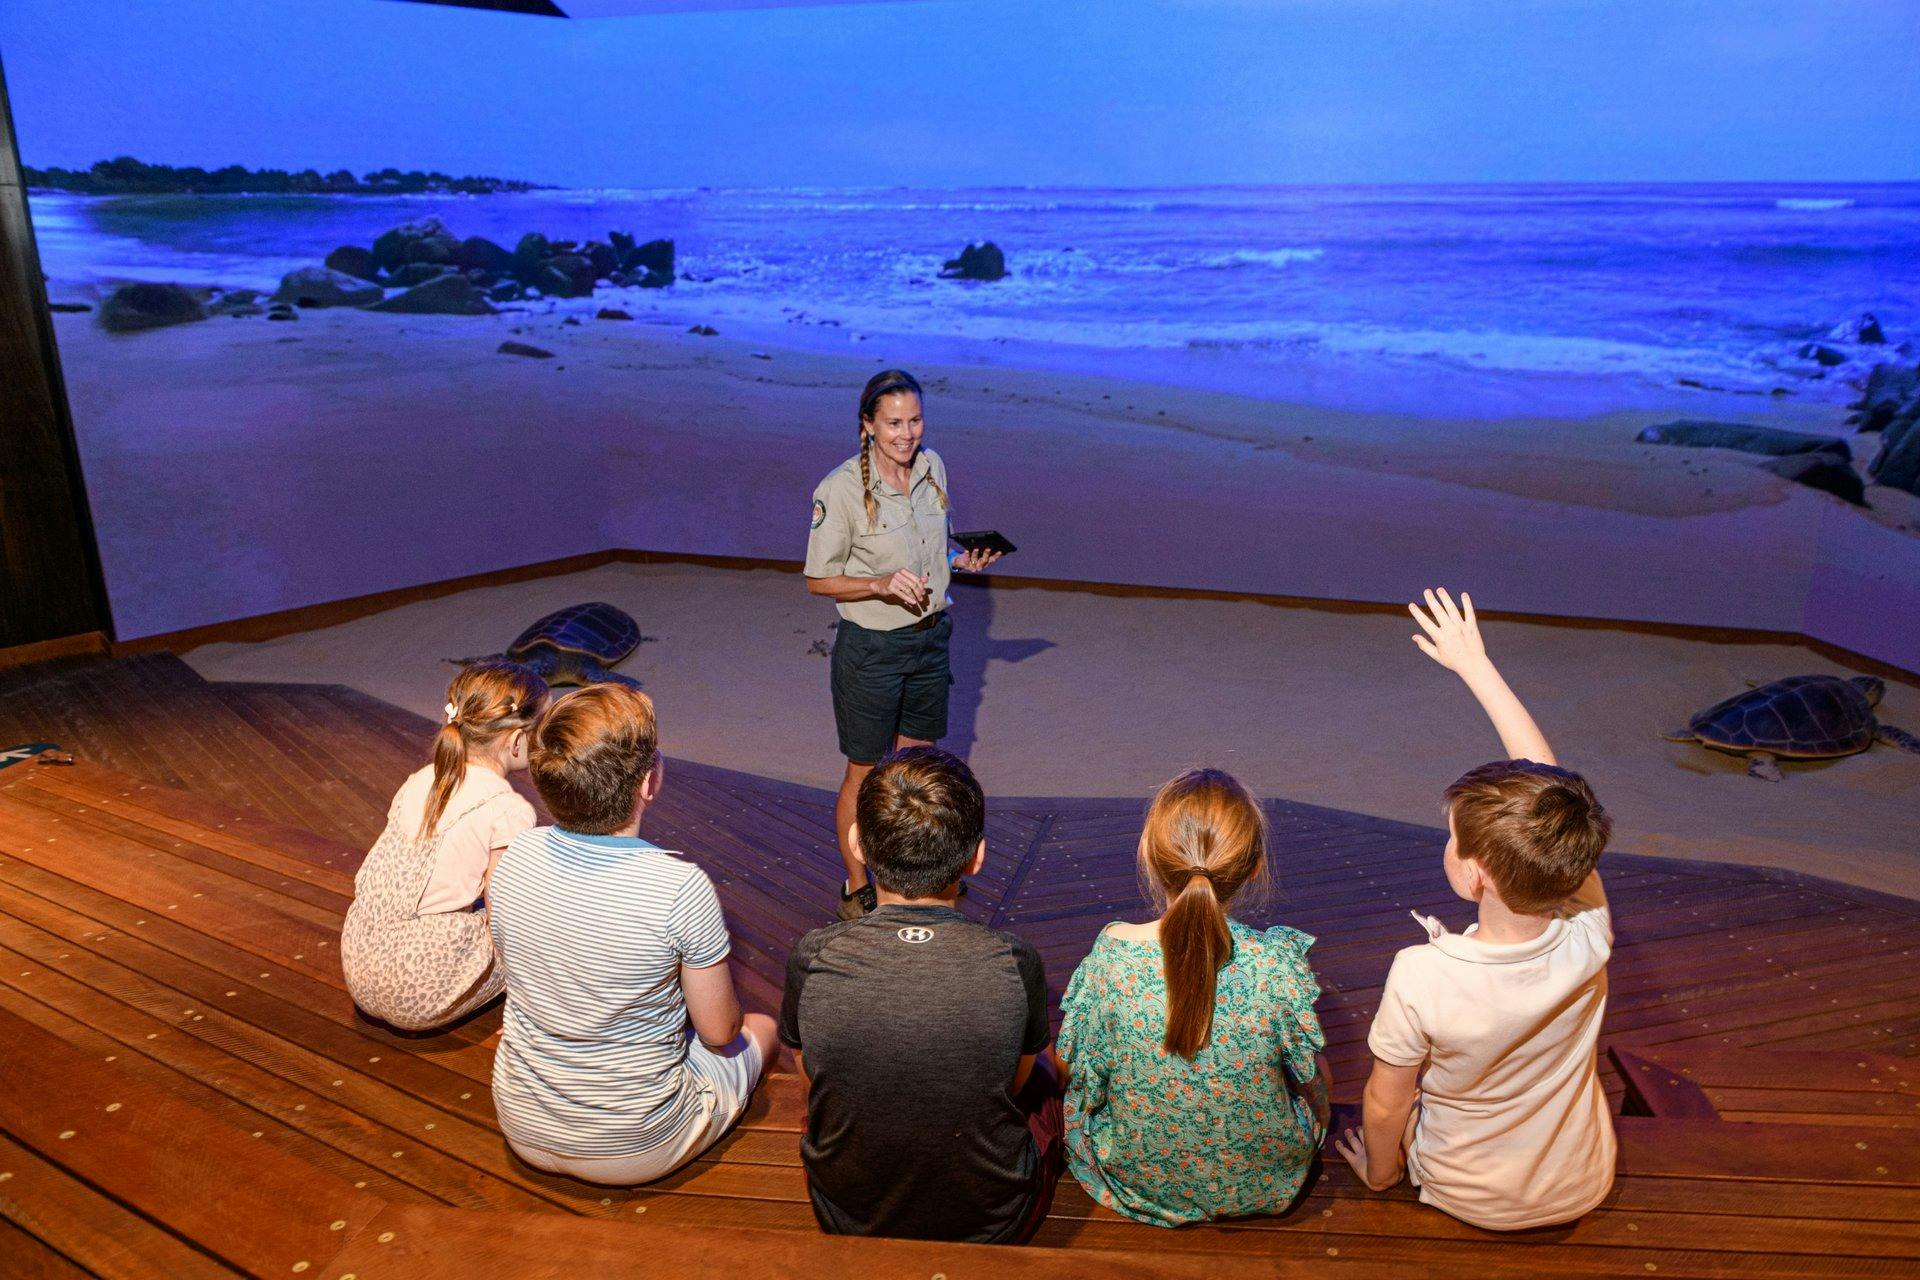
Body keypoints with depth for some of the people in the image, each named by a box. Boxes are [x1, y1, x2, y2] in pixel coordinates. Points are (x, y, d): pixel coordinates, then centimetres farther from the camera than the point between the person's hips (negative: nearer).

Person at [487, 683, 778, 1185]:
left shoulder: (516, 857, -14)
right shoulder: (681, 887, -29)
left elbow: (520, 976, 5)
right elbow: (718, 1031, -15)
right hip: (634, 1151, -4)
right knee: (762, 1029, 21)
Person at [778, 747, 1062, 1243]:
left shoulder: (812, 960, -23)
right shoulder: (1016, 966, -25)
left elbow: (811, 1077, -3)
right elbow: (1014, 1083, -4)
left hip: (846, 1222, 1)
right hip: (992, 1230, -1)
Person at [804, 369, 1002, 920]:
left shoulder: (932, 467, 0)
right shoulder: (840, 490, -19)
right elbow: (819, 580, -12)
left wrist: (961, 560, -5)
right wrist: (882, 584, -26)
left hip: (930, 637, 6)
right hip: (871, 647, -6)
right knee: (866, 772, 9)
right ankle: (856, 889, 28)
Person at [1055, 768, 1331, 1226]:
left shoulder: (1110, 956, -27)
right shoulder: (1278, 962, -27)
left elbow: (1070, 1068, -11)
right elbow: (1311, 1080, -9)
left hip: (1135, 1182, 0)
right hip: (1265, 1185, 1)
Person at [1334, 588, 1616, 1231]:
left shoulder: (1421, 976, -39)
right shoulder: (1588, 933, -30)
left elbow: (1385, 1105, -21)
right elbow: (1547, 776, -17)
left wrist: (1378, 1170, 2)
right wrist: (1475, 664, -9)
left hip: (1467, 1197, -3)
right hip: (1581, 1190, 3)